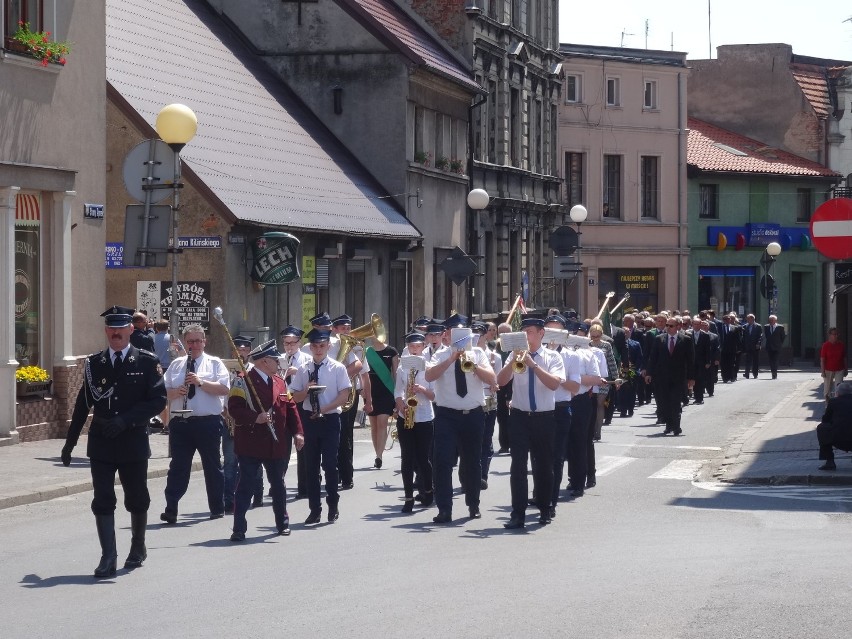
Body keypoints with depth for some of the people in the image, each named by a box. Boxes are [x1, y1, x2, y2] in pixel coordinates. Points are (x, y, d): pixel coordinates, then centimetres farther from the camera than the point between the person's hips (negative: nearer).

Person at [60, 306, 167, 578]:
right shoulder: (94, 363, 6)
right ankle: (108, 558, -3)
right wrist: (70, 442, 10)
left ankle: (138, 547, 32)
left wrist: (125, 420, -18)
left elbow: (158, 399, -8)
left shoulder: (147, 362, -1)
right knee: (103, 501, -5)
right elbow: (83, 403, 10)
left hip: (134, 441, -1)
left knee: (137, 499, 11)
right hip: (101, 443, 1)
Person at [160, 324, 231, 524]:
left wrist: (200, 382, -17)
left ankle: (217, 508, 20)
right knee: (178, 467, -3)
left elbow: (224, 389, -9)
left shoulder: (215, 363, 4)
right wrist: (176, 392, -10)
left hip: (208, 423, -2)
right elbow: (165, 392, 11)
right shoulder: (176, 365, 12)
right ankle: (171, 510, -5)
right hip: (181, 423, 2)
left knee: (212, 466, 8)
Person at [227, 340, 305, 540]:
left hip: (277, 445, 6)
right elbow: (234, 408, -16)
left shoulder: (280, 383, 12)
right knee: (246, 486, -6)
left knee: (278, 485, 17)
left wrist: (298, 432, 3)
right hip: (251, 445, -6)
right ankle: (239, 528, -6)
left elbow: (291, 408, 14)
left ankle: (282, 523, 32)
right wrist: (255, 418, -28)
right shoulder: (243, 382, -8)